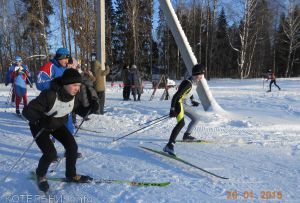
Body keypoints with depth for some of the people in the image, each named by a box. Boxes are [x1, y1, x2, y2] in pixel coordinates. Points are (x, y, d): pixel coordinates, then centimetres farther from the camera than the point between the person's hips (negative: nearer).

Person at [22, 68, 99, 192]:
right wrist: (43, 120, -53)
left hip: (58, 124, 6)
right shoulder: (50, 95, -36)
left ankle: (71, 175, 19)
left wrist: (91, 107, -25)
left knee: (72, 146, -4)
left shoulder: (73, 97, -16)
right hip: (40, 126, -6)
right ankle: (40, 175, 17)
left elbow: (82, 111, -4)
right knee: (51, 153, -17)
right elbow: (27, 111, -35)